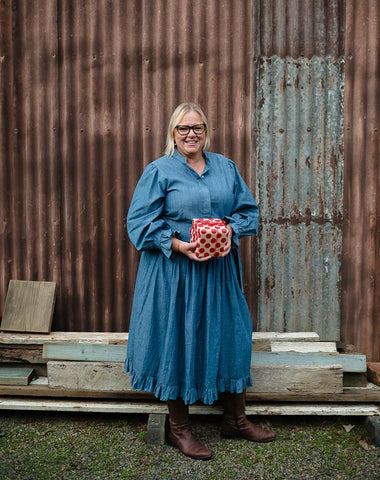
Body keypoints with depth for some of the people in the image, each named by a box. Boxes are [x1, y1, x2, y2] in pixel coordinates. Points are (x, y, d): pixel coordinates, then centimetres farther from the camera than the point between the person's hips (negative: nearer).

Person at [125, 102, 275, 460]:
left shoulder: (225, 167, 11)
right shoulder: (158, 171, -3)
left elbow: (248, 209, 12)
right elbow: (139, 222, -7)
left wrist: (231, 231, -9)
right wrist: (177, 245, -20)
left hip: (220, 271, 5)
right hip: (174, 272, -4)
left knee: (231, 336, 10)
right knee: (177, 340, 3)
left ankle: (235, 419, 30)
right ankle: (178, 427, 21)